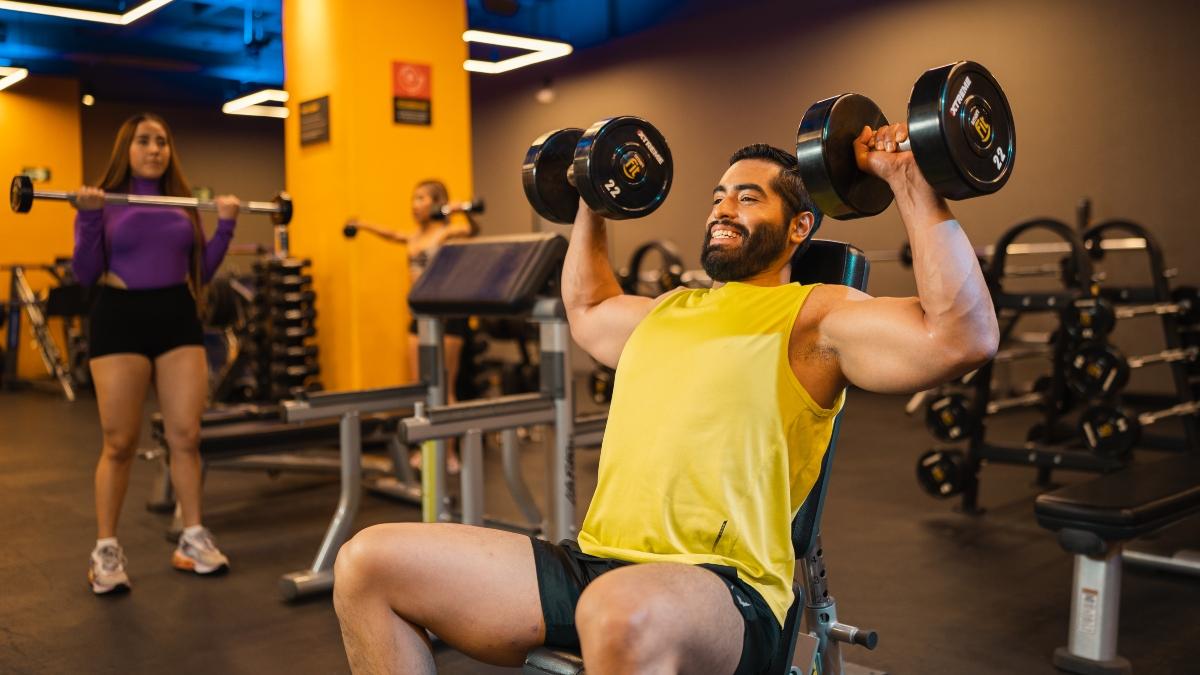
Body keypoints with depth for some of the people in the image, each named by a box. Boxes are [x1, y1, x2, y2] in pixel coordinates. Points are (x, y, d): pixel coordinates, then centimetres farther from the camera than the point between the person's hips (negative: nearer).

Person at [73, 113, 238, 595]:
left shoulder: (183, 204, 12)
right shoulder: (104, 202, 2)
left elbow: (200, 272, 11)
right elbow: (86, 275, -4)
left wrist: (226, 225, 4)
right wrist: (87, 216, -14)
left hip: (178, 319, 3)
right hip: (120, 320, -3)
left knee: (186, 436, 2)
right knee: (120, 443, 0)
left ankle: (193, 539, 13)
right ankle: (106, 550, 11)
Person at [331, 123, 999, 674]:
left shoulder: (815, 316, 2)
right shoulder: (668, 310, 24)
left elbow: (963, 336, -13)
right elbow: (587, 309, 45)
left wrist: (912, 184, -12)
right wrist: (591, 203, 42)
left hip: (722, 587, -7)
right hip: (593, 563, 7)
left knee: (623, 614, -45)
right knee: (369, 564, -6)